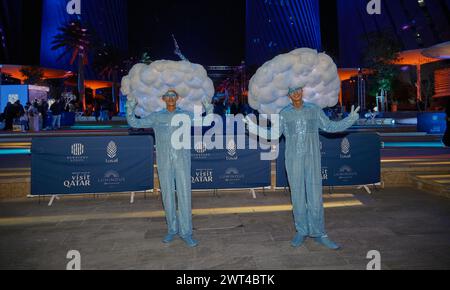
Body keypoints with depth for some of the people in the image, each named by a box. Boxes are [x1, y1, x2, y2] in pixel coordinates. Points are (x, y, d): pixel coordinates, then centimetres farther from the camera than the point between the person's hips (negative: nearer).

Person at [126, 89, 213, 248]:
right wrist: (130, 107, -5)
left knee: (184, 194, -5)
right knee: (167, 195, 6)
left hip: (182, 159, -1)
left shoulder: (186, 115, 9)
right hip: (164, 161, 1)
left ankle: (186, 232, 2)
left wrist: (209, 110, -8)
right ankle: (172, 230, 20)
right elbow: (134, 123, 8)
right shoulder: (156, 117, 10)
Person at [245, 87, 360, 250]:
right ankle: (302, 232, 18)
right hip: (293, 160, 0)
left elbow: (330, 127, 10)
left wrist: (352, 118, 3)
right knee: (297, 196, 5)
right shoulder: (284, 114, 5)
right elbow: (274, 134, 2)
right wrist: (255, 128, -6)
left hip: (312, 159, 0)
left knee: (315, 196, 0)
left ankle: (318, 233, 11)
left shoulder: (314, 110, 6)